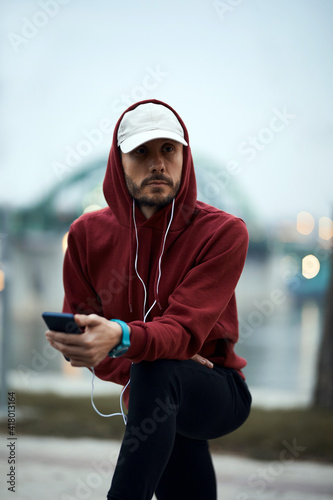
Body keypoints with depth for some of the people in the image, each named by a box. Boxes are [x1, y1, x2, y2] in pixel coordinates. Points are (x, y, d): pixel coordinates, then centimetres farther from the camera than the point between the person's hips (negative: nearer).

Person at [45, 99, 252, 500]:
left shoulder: (223, 232, -11)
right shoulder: (88, 234, -1)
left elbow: (185, 328, -24)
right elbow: (79, 342, 2)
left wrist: (120, 338, -46)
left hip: (219, 392, -3)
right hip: (156, 401, 4)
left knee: (156, 371, -35)